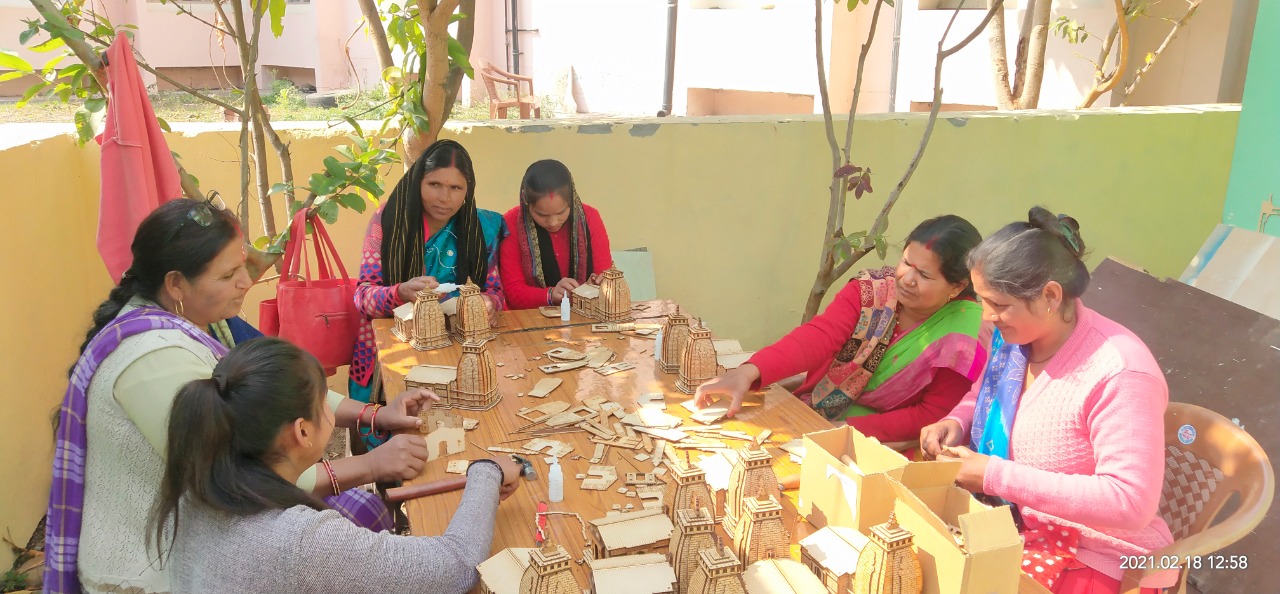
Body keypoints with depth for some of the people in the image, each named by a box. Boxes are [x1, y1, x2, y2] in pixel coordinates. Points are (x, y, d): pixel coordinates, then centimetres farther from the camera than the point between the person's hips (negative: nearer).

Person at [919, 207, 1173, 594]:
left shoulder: (1119, 374, -27)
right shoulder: (1014, 336, -4)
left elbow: (1130, 502, -29)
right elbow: (984, 395, 16)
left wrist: (996, 476, -29)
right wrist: (956, 423, -7)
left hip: (1095, 562, -7)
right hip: (1018, 525, 7)